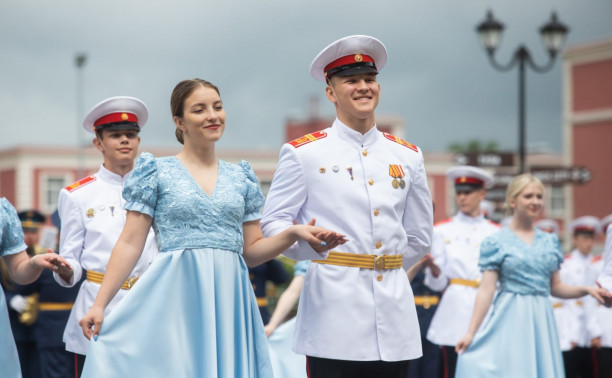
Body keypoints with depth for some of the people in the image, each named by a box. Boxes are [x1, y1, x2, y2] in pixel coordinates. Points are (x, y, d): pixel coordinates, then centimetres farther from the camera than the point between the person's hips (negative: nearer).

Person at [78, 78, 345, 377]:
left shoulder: (242, 177, 13)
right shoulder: (157, 172, 3)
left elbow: (251, 251, 13)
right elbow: (130, 244, -1)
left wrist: (294, 233, -5)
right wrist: (99, 304, -8)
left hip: (229, 301, 3)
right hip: (176, 300, -3)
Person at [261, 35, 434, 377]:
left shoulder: (408, 156, 15)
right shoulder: (303, 153, 4)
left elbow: (420, 236, 21)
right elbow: (273, 223, 0)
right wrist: (309, 245, -18)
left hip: (395, 311, 4)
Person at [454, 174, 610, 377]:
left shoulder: (550, 242, 11)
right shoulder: (496, 242, -2)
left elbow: (555, 287, 16)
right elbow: (486, 290, -6)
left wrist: (586, 290, 0)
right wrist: (470, 332, -13)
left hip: (542, 321, 4)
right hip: (510, 321, -4)